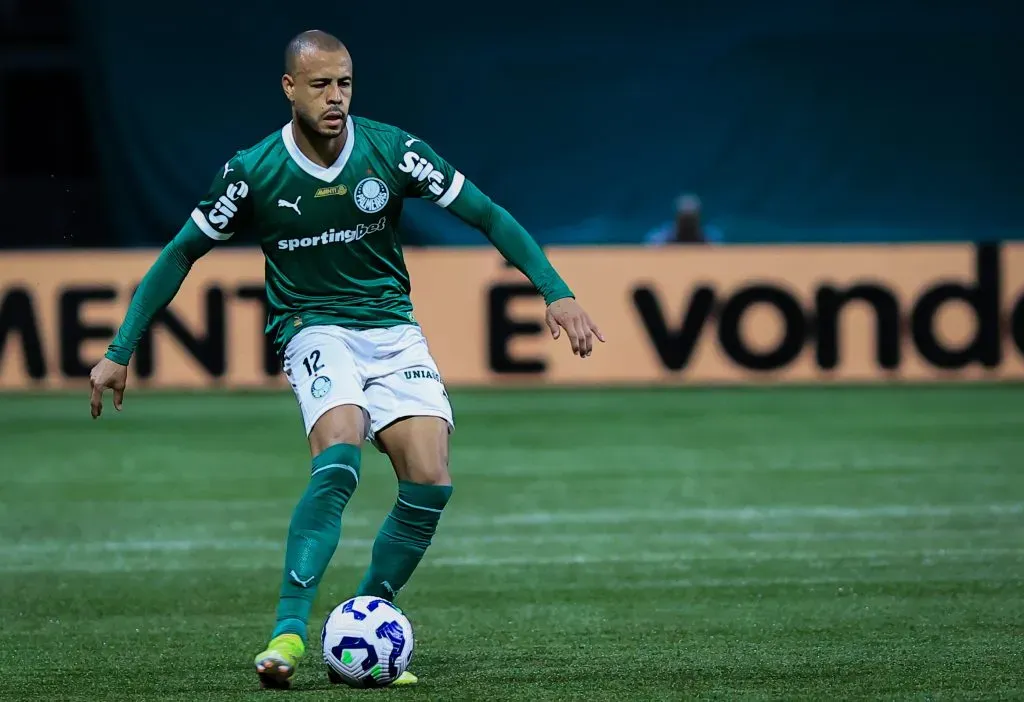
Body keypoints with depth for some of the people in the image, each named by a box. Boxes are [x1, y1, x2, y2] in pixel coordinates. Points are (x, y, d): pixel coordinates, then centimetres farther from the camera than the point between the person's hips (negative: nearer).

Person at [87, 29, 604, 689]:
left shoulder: (390, 150, -6)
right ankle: (289, 632, -30)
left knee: (430, 482, -16)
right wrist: (120, 352, 1)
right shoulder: (252, 172, -9)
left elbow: (489, 216, -1)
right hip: (315, 331, -3)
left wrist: (557, 291, -10)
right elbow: (181, 255, 2)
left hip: (394, 330, 3)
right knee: (339, 458, -31)